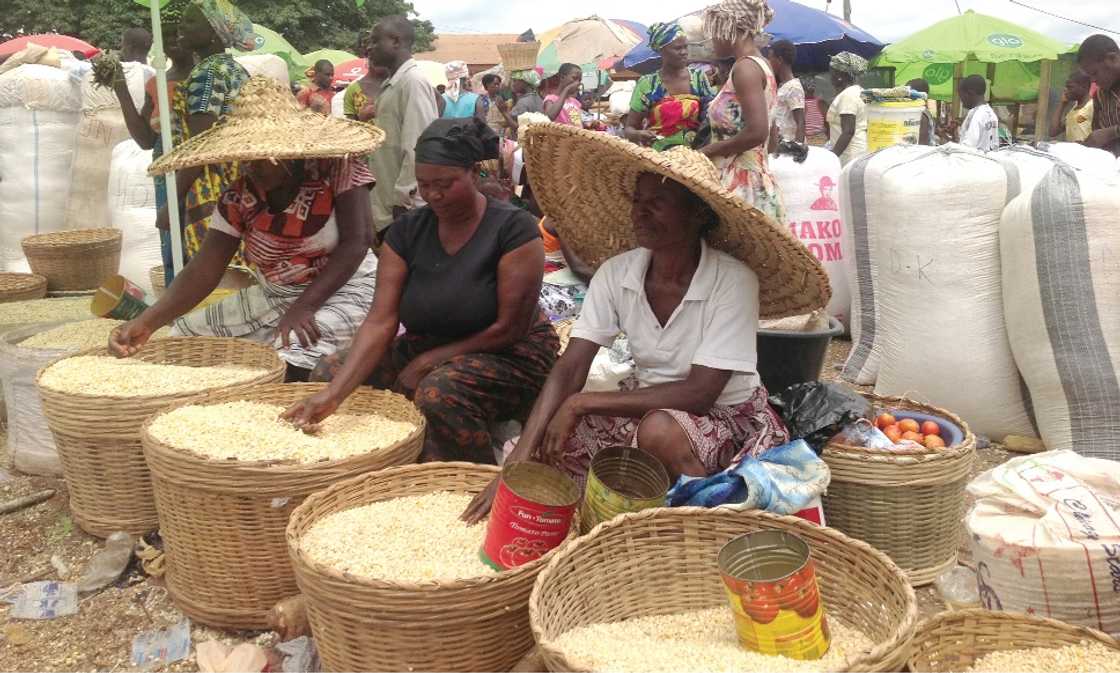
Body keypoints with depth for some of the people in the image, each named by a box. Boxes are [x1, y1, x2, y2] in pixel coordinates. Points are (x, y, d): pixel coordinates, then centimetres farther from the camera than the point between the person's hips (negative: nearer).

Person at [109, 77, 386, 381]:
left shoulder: (337, 165, -13)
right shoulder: (238, 196, -3)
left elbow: (355, 242, -18)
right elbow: (203, 271, -8)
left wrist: (304, 307, -28)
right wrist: (148, 321, -25)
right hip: (272, 297, 6)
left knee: (282, 370, -32)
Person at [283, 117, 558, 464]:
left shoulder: (512, 227, -15)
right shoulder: (407, 231, -2)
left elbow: (511, 328, -15)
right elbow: (380, 321, -11)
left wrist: (429, 362, -15)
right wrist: (334, 393, -26)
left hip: (508, 355, -5)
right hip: (425, 349, 6)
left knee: (439, 393, -36)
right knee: (329, 374, -11)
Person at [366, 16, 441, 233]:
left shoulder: (413, 81, -15)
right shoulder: (391, 84, 15)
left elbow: (417, 147, -21)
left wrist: (403, 198, -20)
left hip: (405, 206, -9)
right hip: (387, 202, 9)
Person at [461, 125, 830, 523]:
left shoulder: (733, 281, -22)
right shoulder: (615, 273, -8)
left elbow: (699, 393, -25)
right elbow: (569, 369, -14)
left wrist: (580, 403, -26)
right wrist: (520, 459, -28)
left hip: (728, 419, -5)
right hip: (650, 410, 5)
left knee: (661, 429, -36)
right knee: (544, 442, -15)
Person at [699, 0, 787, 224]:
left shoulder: (745, 67, -13)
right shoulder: (759, 65, 16)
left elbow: (756, 132, -23)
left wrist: (704, 152, -13)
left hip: (740, 182, -10)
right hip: (750, 178, 10)